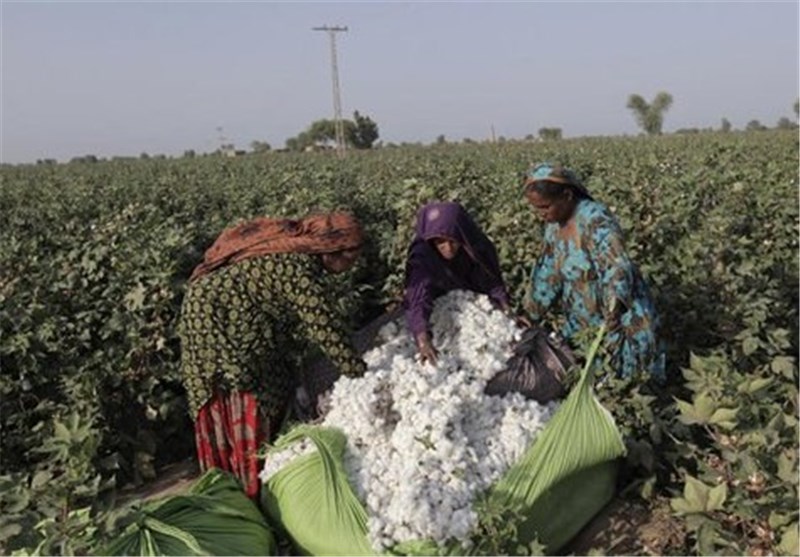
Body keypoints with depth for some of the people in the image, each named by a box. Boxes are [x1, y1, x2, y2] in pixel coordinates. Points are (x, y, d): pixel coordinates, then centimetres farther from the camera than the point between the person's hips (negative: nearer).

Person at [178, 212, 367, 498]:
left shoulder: (293, 246, 6)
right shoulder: (296, 267, -24)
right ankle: (250, 493, 9)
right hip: (218, 321, -10)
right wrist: (357, 370, -17)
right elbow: (322, 324, -24)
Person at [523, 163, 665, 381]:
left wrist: (612, 325, -37)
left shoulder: (595, 220, -23)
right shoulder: (554, 226, 1)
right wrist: (531, 314, 4)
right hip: (583, 322, 7)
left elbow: (618, 275, -30)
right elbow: (547, 273, 8)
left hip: (620, 320, -7)